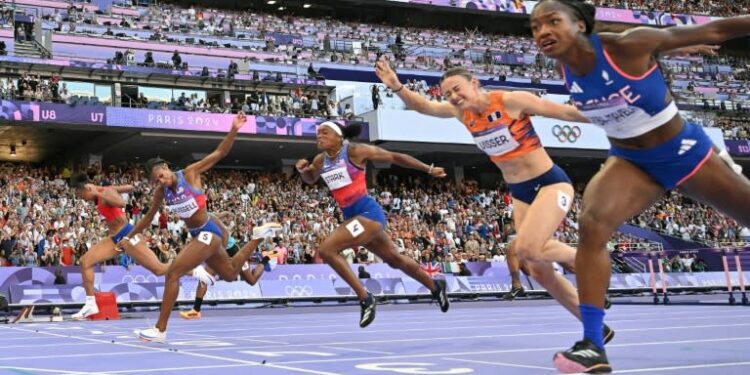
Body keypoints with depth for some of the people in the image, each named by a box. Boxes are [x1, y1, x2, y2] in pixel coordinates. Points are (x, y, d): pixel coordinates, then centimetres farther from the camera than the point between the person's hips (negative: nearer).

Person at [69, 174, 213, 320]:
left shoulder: (106, 192, -18)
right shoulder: (103, 192, 8)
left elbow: (121, 203, -41)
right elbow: (129, 187, 19)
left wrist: (99, 194, -33)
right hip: (115, 238, 10)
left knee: (159, 269, -5)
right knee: (85, 261, -3)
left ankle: (195, 270, 12)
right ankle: (91, 304, 1)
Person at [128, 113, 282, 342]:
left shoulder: (190, 174, -16)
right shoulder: (161, 193, -1)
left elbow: (220, 153, -17)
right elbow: (148, 217, 16)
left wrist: (233, 130, -30)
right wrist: (129, 237, 18)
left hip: (208, 233, -8)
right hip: (198, 235, 8)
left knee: (172, 273, -16)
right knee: (230, 274, 24)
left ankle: (160, 330, -10)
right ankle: (258, 238, 41)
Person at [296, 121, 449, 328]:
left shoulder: (355, 151, -11)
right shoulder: (320, 161, 7)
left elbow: (395, 157, -3)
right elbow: (310, 180, 27)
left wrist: (429, 169, 1)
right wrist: (303, 170, 2)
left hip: (368, 212, -7)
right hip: (351, 216, 7)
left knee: (326, 249, -21)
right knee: (394, 259, 21)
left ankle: (365, 298, -13)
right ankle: (435, 286, 43)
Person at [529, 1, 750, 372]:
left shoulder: (627, 46, -27)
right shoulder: (567, 69, -11)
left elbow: (710, 31, -19)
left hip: (683, 151, -3)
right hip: (630, 161, 3)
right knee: (591, 224, -23)